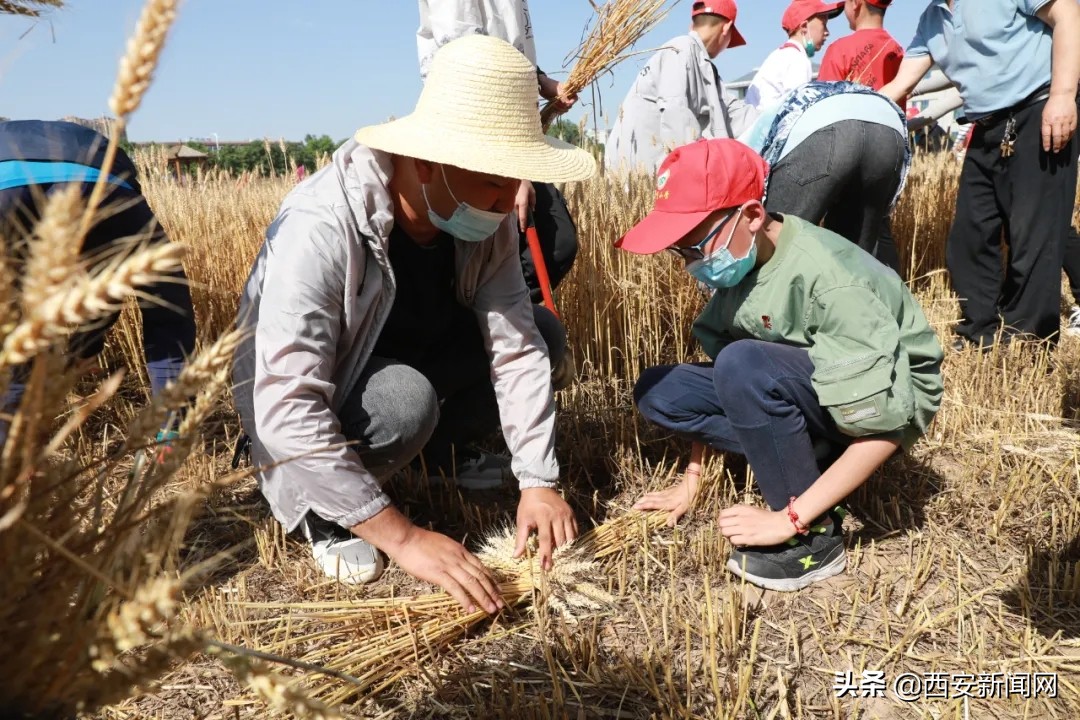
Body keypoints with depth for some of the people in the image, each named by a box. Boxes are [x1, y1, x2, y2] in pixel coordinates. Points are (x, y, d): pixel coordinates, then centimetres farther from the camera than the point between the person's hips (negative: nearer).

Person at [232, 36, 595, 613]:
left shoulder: (484, 218, -18)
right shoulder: (320, 227, -36)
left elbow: (515, 346, -18)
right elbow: (287, 409, -39)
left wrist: (537, 481, -24)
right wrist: (402, 536, -39)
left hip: (404, 356, 6)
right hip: (299, 394, -5)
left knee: (538, 333, -9)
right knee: (406, 400, -36)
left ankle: (439, 452, 10)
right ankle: (316, 507, -6)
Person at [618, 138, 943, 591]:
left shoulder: (830, 280, -31)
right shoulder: (741, 261, -10)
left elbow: (882, 428, -30)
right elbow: (713, 357, -1)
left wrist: (791, 519, -28)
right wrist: (692, 480, -1)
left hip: (890, 399, -7)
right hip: (809, 391, 7)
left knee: (744, 365, -35)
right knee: (658, 391, -8)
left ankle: (814, 535, -19)